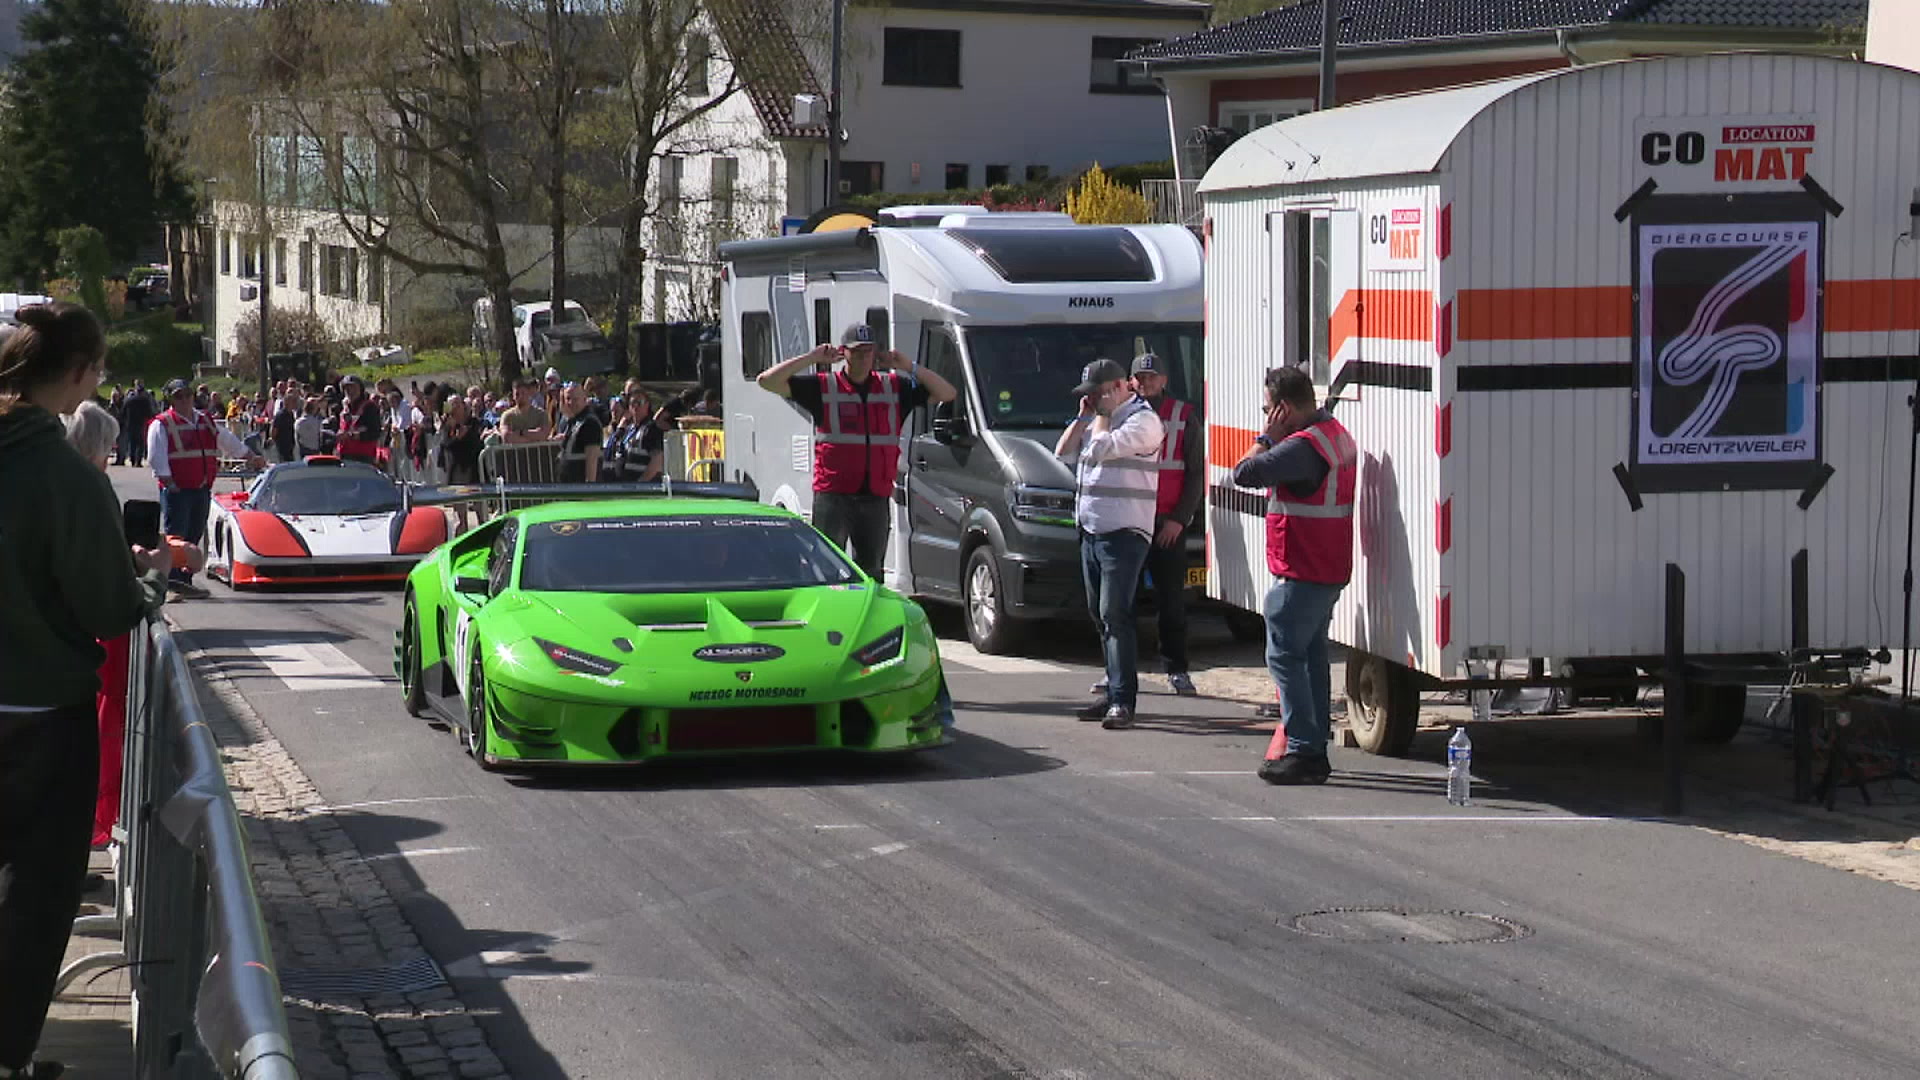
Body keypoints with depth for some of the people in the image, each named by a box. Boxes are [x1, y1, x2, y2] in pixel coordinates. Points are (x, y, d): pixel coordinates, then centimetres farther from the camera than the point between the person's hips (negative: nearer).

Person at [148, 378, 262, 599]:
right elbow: (156, 456, -10)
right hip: (177, 490, -6)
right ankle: (174, 579, -13)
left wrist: (251, 457, 38)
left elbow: (229, 440, 31)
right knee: (176, 537, -11)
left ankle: (185, 581, 15)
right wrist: (168, 482, -16)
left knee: (194, 536, 9)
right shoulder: (162, 424, -2)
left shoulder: (206, 422, 18)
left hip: (202, 490, 6)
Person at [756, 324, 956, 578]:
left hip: (876, 498, 4)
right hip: (833, 497, -3)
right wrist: (811, 358, -6)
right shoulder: (823, 387, 3)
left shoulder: (894, 388, 12)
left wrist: (908, 367, 3)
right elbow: (767, 381, -1)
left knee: (870, 571, 11)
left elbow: (946, 393, 14)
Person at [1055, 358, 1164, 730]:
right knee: (1100, 615, 11)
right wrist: (1083, 417, 9)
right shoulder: (1096, 419, 19)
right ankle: (1115, 694, 18)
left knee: (1114, 615, -14)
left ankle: (1122, 702, -16)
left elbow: (1102, 448, -19)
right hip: (1091, 531, 9)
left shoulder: (1143, 419, -9)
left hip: (1123, 533, -9)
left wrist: (1102, 414, -4)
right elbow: (1063, 451, 17)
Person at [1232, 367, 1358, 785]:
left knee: (1284, 656, -6)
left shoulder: (1302, 447, -22)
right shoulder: (1336, 434, 13)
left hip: (1302, 574, -10)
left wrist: (1266, 437, -12)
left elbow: (1244, 473, -23)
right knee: (1312, 655, 15)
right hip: (1329, 571, 10)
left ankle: (1302, 750, -9)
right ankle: (1316, 750, 20)